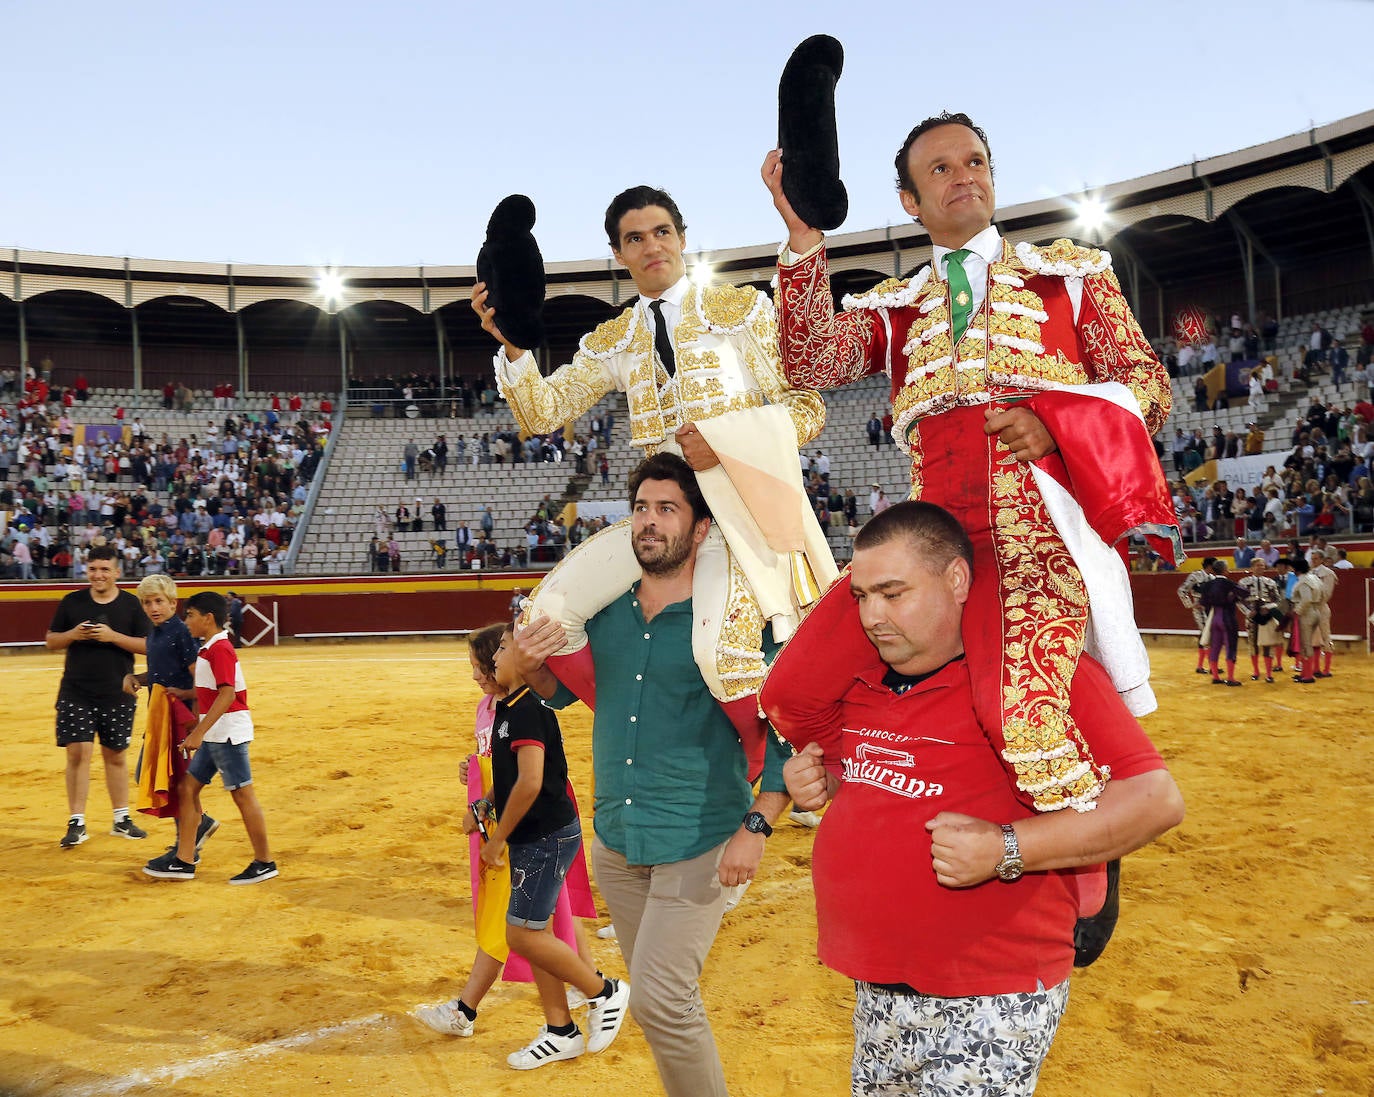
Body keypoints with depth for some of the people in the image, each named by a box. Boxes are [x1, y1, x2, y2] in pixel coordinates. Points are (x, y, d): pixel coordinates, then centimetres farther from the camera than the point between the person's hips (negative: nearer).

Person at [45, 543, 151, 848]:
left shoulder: (131, 604, -1)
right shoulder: (71, 602, 2)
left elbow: (148, 645, -5)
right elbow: (51, 641, 8)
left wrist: (113, 636, -17)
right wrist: (73, 634, -12)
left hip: (118, 696, 0)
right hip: (76, 694, 0)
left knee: (116, 755, 11)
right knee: (78, 753, -5)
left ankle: (121, 819, 22)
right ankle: (76, 823, 5)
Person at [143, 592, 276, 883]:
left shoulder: (220, 648, -15)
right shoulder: (207, 649, 14)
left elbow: (227, 694, -24)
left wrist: (199, 732, -25)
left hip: (229, 732, -10)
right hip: (213, 735, 10)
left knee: (242, 793, -3)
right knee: (187, 788, 10)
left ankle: (264, 862, 6)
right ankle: (184, 861, 16)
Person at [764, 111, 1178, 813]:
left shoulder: (1069, 272, 20)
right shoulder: (893, 308, 23)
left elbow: (1147, 385, 14)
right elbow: (812, 363, 4)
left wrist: (1057, 419, -6)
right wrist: (804, 234, -5)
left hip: (1047, 527, -3)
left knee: (1023, 711, -29)